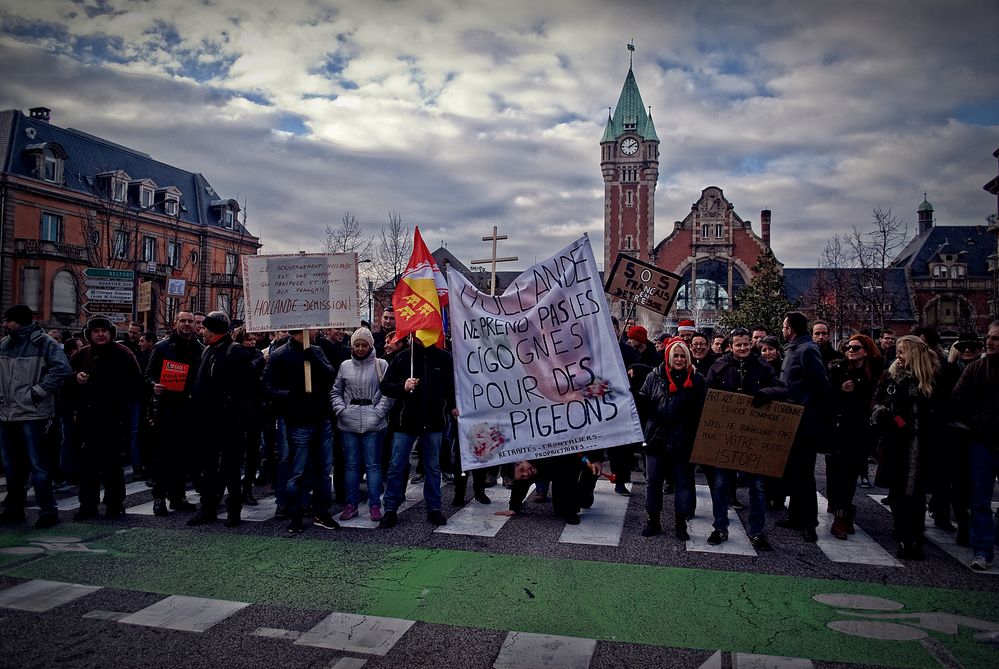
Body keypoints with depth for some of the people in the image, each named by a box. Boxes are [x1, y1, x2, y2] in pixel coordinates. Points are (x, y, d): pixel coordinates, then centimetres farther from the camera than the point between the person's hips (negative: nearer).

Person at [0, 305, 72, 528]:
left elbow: (62, 368, -18)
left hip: (32, 413, -7)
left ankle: (48, 510, 3)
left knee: (38, 463, -5)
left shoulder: (44, 343, -8)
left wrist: (38, 391, -16)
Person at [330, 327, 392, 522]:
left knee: (373, 463, 1)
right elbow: (335, 392, 14)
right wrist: (340, 410, -1)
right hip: (348, 423, 3)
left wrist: (379, 411, -12)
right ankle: (351, 505, 17)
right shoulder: (345, 366, 10)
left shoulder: (381, 365, 1)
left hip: (373, 424, -3)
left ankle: (375, 505, 9)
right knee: (351, 464, 9)